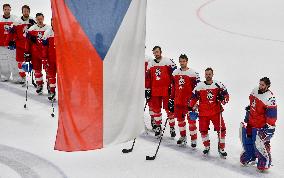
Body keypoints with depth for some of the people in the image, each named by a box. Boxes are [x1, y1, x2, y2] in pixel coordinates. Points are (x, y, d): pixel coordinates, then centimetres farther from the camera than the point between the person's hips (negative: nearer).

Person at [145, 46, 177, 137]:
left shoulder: (168, 61, -3)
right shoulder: (151, 64, 12)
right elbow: (148, 78, 16)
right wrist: (147, 89, 12)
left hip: (166, 89, -4)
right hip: (155, 90, 4)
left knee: (169, 109, -2)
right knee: (156, 109, 8)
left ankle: (172, 127, 6)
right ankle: (158, 126, 21)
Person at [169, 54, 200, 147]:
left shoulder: (193, 73, -5)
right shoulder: (175, 73, 10)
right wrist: (171, 100, 15)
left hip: (189, 101, -5)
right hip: (178, 101, 5)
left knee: (191, 120, -2)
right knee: (180, 119, 13)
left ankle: (193, 139, 6)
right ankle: (183, 136, 29)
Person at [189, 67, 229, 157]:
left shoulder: (218, 85, 0)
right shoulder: (199, 86, 1)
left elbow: (226, 95, 5)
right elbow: (194, 97, 8)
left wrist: (223, 99, -15)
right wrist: (191, 107, 3)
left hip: (216, 112, 0)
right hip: (203, 112, 1)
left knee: (221, 129, -4)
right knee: (203, 130, 4)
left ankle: (221, 148, 10)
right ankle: (207, 146, 26)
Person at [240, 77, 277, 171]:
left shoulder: (269, 98, -25)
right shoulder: (255, 91, 0)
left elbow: (272, 115, -22)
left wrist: (269, 128, -22)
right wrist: (247, 115, 22)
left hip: (261, 126, -8)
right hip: (250, 123, 8)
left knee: (260, 144, -10)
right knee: (247, 141, 19)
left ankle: (264, 164, 4)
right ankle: (249, 156, 39)